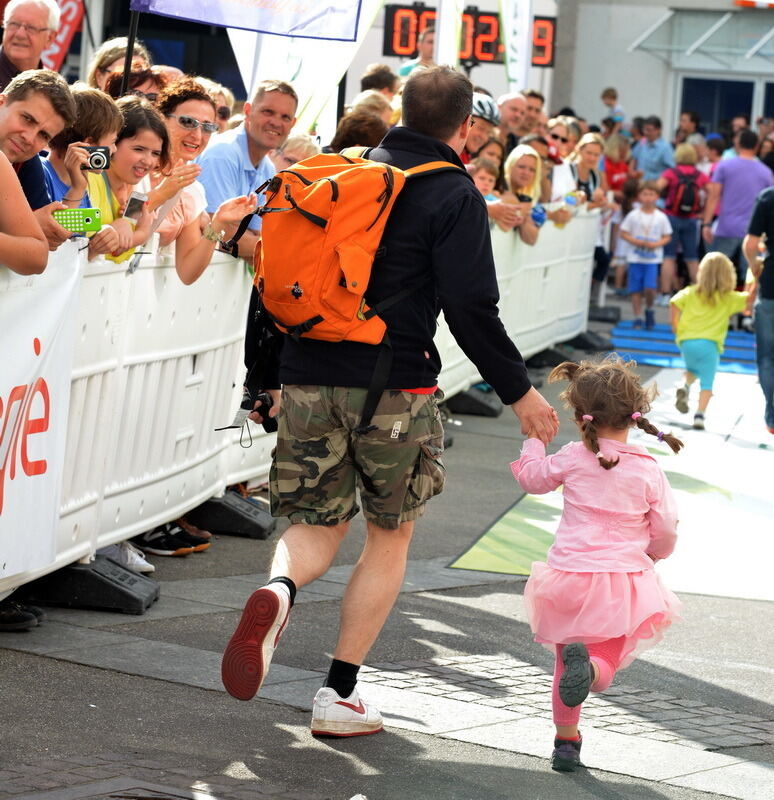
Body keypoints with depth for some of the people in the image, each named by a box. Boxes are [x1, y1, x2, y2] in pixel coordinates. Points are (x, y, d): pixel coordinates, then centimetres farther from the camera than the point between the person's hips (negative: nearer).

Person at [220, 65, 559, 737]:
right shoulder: (455, 196, -5)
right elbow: (472, 309, -11)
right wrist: (519, 390, 0)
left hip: (307, 378, 4)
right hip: (394, 388, -4)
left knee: (316, 523, 14)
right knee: (390, 536, 13)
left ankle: (280, 590, -22)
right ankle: (340, 694, 9)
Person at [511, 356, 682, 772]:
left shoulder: (573, 459, -5)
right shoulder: (649, 470, -3)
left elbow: (533, 477, 14)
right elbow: (665, 532, 2)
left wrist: (534, 439, 29)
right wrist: (649, 554, 23)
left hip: (571, 576, 0)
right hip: (625, 581, 0)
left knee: (565, 661, 19)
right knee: (606, 666, 9)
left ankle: (566, 739, 14)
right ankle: (588, 665, -26)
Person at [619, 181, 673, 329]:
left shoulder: (661, 217, 2)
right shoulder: (634, 215, 0)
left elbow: (667, 236, 7)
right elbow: (623, 233, 3)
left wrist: (656, 244, -12)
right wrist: (636, 241, -12)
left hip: (653, 259, -1)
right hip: (635, 257, 1)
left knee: (650, 287, -15)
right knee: (636, 289, 3)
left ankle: (649, 310, 13)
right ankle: (637, 318, 14)